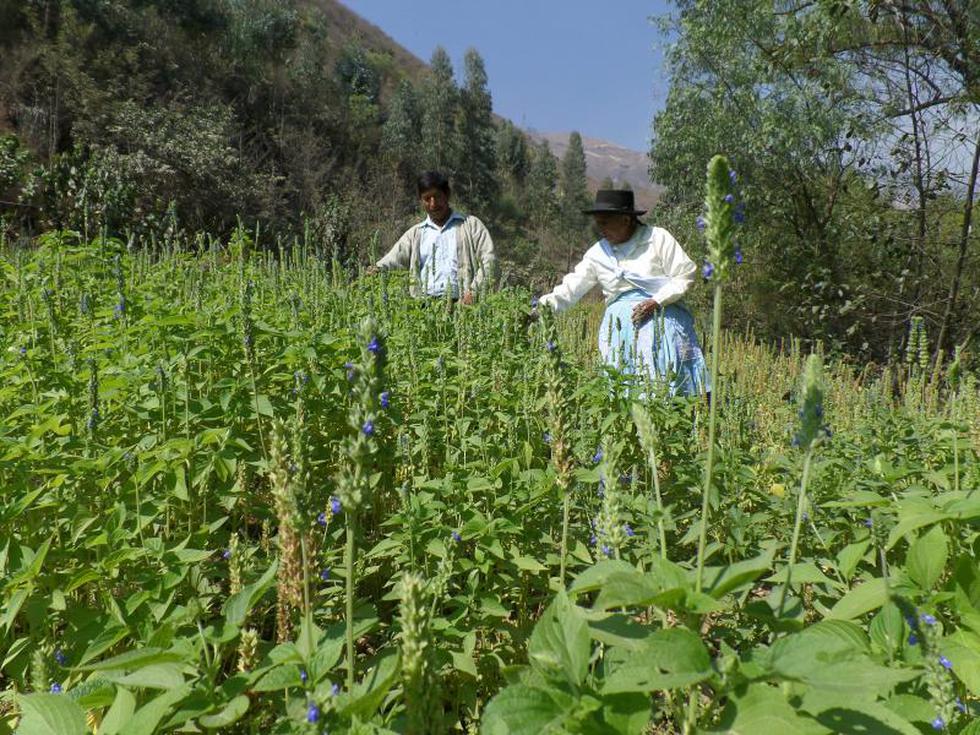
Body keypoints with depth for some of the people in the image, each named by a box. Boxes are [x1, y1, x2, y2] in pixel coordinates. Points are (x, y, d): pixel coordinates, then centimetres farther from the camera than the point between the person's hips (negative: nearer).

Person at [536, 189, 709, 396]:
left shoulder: (658, 238, -3)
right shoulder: (598, 253, 7)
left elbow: (685, 275, -3)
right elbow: (570, 288, 4)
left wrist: (657, 301, -14)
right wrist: (542, 305, -11)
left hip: (661, 320, -3)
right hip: (621, 329, 3)